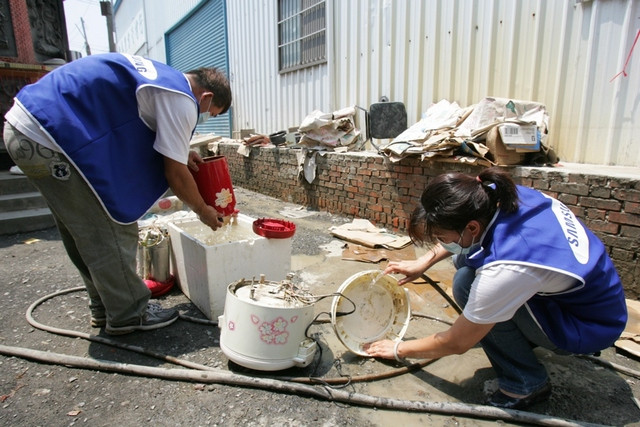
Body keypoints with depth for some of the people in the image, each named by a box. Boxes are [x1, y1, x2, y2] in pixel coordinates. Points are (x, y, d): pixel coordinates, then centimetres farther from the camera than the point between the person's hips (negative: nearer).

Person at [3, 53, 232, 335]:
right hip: (47, 140, -10)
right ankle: (128, 314, 12)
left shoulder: (161, 76, 16)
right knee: (112, 233, -2)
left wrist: (178, 153, 19)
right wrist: (203, 211, 5)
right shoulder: (180, 101, -13)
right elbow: (176, 175, -11)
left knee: (84, 234, 17)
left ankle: (105, 308, 31)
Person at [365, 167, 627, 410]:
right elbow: (465, 229, 9)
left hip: (592, 327, -7)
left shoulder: (504, 271, -36)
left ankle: (527, 384, -4)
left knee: (467, 282, -24)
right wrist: (424, 262, 3)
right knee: (465, 258, 0)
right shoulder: (499, 195, -18)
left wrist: (399, 350, -4)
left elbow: (455, 344, -20)